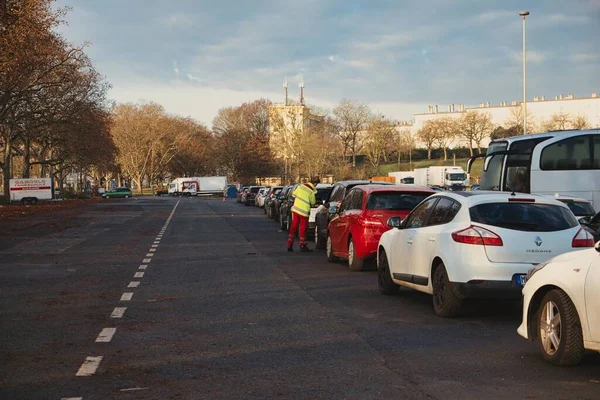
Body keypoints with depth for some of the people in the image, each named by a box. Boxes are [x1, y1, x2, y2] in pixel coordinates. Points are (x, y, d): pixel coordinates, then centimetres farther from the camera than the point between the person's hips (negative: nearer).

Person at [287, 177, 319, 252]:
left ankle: (289, 245, 14)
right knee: (303, 229, 5)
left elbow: (293, 194, 11)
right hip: (304, 211, -6)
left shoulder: (301, 186, 1)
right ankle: (302, 245, 9)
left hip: (295, 209, 6)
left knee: (293, 227, 11)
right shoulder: (312, 191, -15)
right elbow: (313, 203, -4)